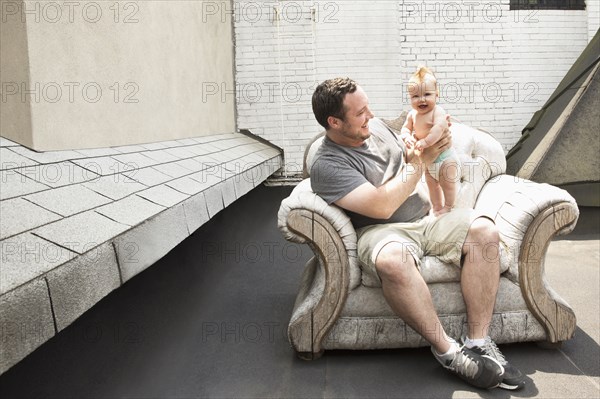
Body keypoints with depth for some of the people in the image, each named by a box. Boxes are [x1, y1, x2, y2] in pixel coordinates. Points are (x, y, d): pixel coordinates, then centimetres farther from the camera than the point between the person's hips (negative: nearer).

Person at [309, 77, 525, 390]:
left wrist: (427, 141, 8)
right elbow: (382, 207, -21)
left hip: (426, 218, 7)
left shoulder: (375, 126, 12)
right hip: (383, 230, -7)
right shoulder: (327, 165, -13)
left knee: (484, 231, -19)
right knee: (392, 259, -41)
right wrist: (421, 160, -13)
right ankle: (447, 350, -25)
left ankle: (478, 341, -17)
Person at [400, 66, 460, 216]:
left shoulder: (437, 111, -25)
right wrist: (407, 137, -19)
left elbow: (439, 127, -40)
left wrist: (426, 141, -47)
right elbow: (405, 128, 3)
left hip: (444, 156, -7)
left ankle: (448, 206, 27)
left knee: (447, 184, 8)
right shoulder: (412, 115, -3)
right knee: (432, 185, 21)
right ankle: (437, 208, 38)